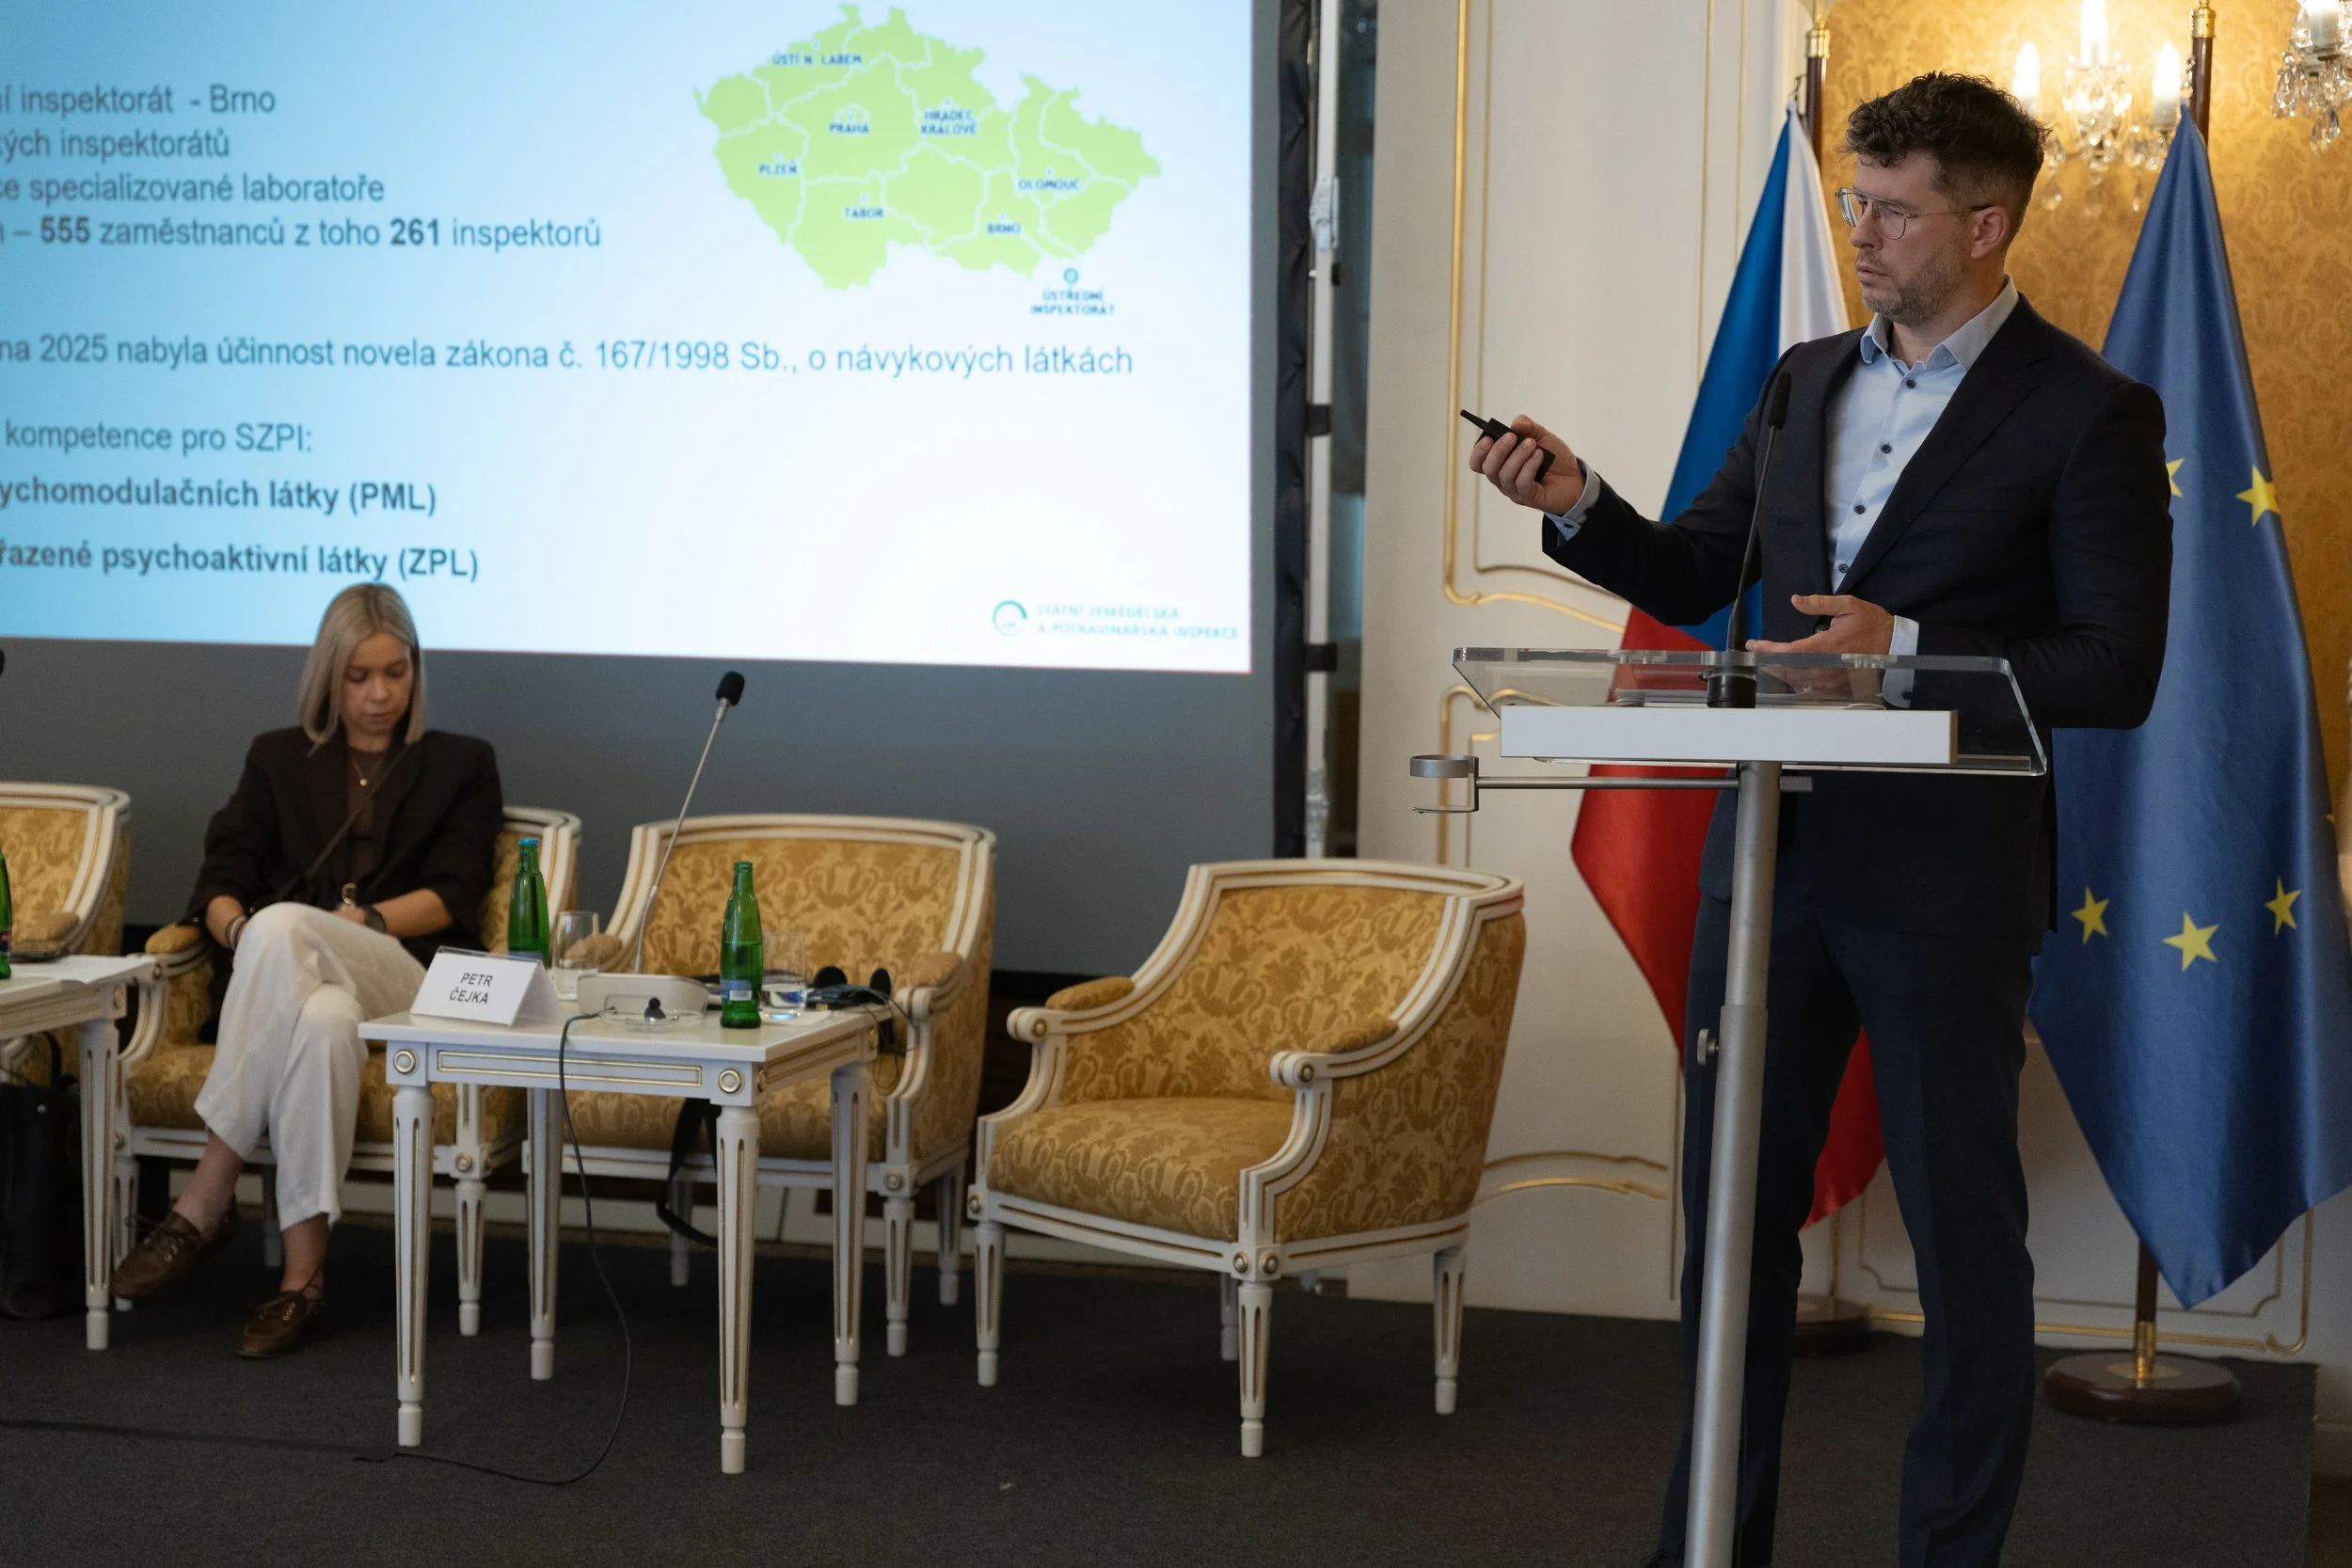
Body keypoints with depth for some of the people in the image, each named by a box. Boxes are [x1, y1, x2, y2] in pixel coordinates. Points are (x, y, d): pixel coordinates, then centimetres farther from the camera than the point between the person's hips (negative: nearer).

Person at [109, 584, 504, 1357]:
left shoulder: (460, 764, 18)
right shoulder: (279, 758, 23)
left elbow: (451, 897, 4)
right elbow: (221, 882, 11)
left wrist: (358, 922, -12)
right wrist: (237, 929, -13)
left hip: (404, 982, -2)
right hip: (279, 979, 2)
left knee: (283, 927, -38)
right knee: (323, 1021, -40)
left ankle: (205, 1200, -39)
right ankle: (303, 1277, -41)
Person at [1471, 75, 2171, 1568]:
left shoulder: (2090, 412, -7)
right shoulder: (1807, 380, 11)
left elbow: (2117, 672, -11)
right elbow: (1693, 575, 16)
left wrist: (1906, 649, -20)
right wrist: (1578, 503, -1)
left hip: (1944, 877, -6)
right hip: (1770, 847, 6)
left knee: (1964, 1228, 5)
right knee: (1731, 1206, 12)